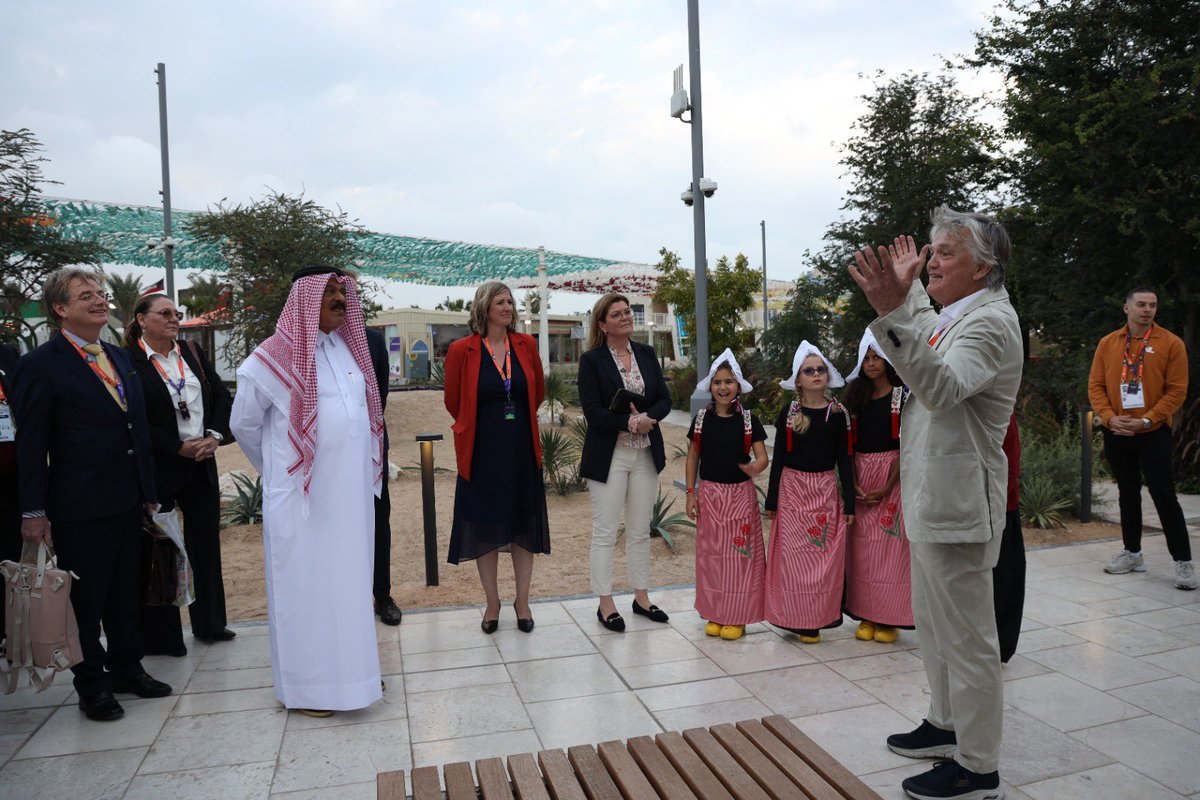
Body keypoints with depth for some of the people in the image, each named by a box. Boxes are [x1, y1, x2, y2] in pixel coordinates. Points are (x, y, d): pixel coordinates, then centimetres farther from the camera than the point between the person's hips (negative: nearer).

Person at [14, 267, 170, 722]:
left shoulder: (120, 358, 11)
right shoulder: (41, 366, -10)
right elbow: (31, 445, -11)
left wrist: (148, 491, 13)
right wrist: (33, 511, -13)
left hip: (128, 502, 7)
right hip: (79, 508, -7)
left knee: (126, 593, 18)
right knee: (85, 600, 7)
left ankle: (127, 669, 33)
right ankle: (91, 686, 22)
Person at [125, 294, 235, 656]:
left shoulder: (192, 352, 7)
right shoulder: (128, 361, -9)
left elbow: (222, 396, 8)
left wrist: (214, 436, -7)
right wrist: (180, 447, -15)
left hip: (201, 464, 5)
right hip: (157, 469, -5)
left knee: (206, 544, 13)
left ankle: (209, 623, 28)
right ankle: (161, 636, 20)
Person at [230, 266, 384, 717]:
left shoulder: (348, 348, 9)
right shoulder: (274, 357, -8)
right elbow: (243, 424, 2)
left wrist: (363, 471, 14)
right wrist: (278, 469, 12)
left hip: (352, 493, 6)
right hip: (302, 497, -6)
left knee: (350, 579, 14)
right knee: (305, 585, 4)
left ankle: (352, 666, 29)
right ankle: (306, 687, 17)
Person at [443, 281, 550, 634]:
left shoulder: (526, 345, 1)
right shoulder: (462, 350, -7)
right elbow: (453, 402, 4)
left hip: (522, 449, 2)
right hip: (482, 452, -2)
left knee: (523, 525, 9)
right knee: (485, 527, 7)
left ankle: (522, 601, 23)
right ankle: (492, 603, 23)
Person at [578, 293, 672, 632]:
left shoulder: (646, 354, 8)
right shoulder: (591, 360, -6)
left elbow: (664, 399, 4)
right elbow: (593, 412, -14)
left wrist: (646, 418, -15)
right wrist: (631, 422, -21)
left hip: (646, 454, 5)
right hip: (608, 457, -4)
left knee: (640, 531, 13)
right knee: (605, 532, 2)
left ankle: (641, 597, 25)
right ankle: (605, 603, 13)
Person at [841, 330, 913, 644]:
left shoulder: (903, 395, -4)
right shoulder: (855, 396, 9)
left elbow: (906, 445, -8)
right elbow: (850, 444, 7)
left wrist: (888, 486, -15)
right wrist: (853, 482, -5)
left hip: (892, 475, -4)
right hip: (860, 476, 4)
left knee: (891, 545, -2)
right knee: (861, 547, 5)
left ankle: (890, 618, 7)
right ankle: (867, 615, 14)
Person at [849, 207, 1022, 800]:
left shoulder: (991, 321, -18)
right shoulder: (958, 316, 14)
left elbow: (940, 386, -36)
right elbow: (927, 356, 37)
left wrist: (895, 312, -46)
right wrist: (907, 293, 37)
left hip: (957, 505, -11)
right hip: (932, 500, 11)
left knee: (966, 638, 1)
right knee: (934, 624, 22)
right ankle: (946, 726, 39)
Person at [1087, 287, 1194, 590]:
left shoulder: (1171, 343, -3)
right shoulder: (1107, 343, 5)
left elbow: (1177, 390, -6)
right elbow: (1095, 385, 4)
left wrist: (1146, 420, -15)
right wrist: (1109, 417, -10)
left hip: (1154, 433, -3)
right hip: (1116, 433, 3)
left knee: (1164, 495, -6)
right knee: (1127, 493, 13)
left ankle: (1183, 561, 3)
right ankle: (1132, 553, 25)